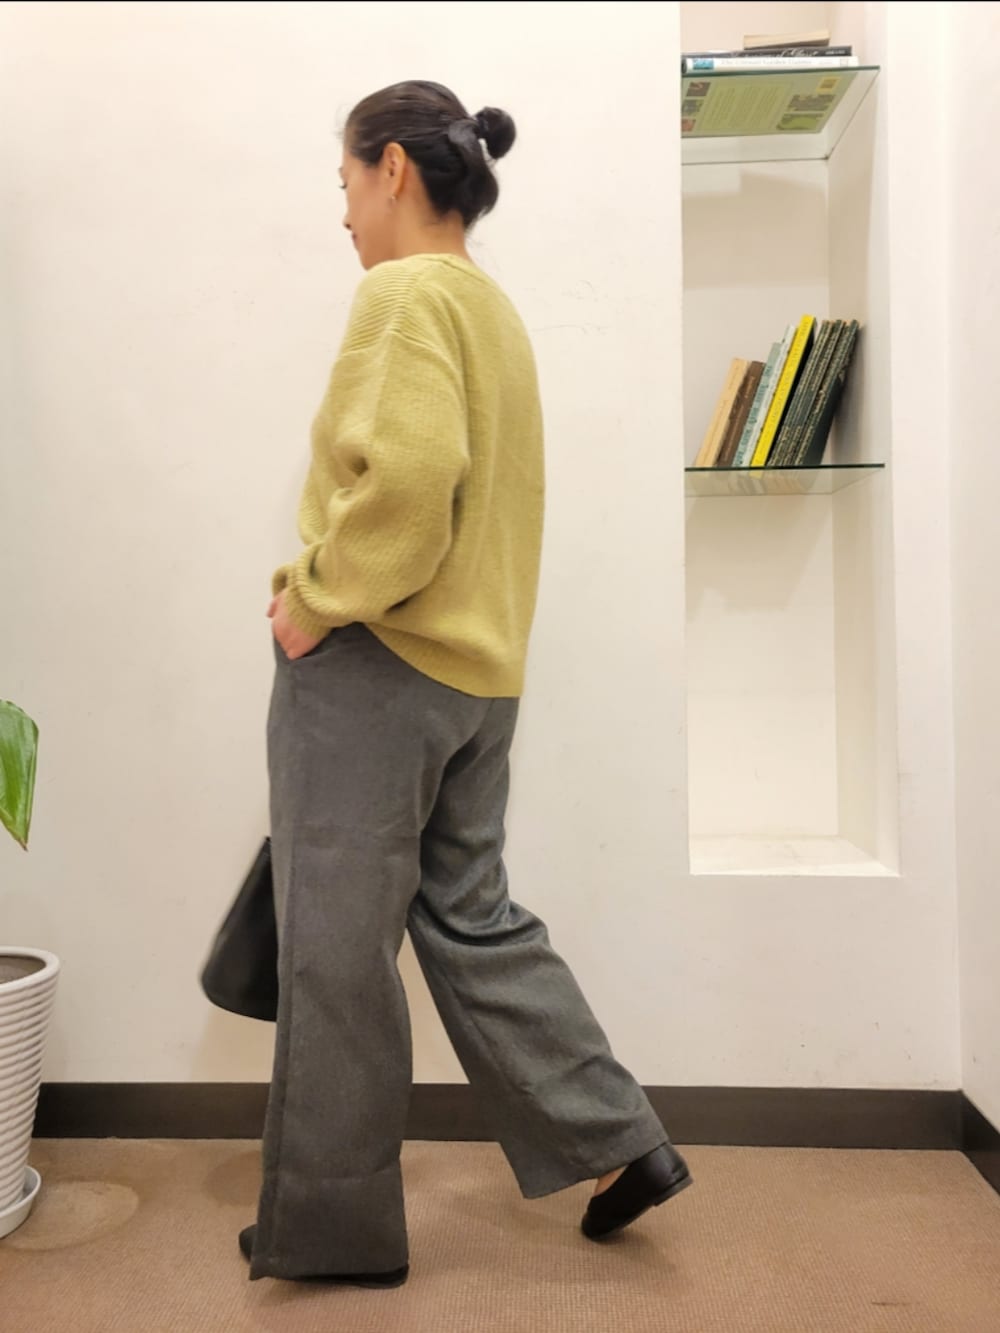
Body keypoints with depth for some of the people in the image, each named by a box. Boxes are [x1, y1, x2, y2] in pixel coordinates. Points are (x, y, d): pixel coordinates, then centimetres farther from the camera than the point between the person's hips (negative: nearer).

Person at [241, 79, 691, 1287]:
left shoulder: (406, 292, -9)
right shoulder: (494, 306, 18)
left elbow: (403, 477, -24)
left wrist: (315, 600, -12)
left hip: (372, 667, -9)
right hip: (478, 668, 9)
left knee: (336, 950, 4)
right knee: (472, 920, 17)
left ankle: (330, 1225, 21)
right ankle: (617, 1143, 23)